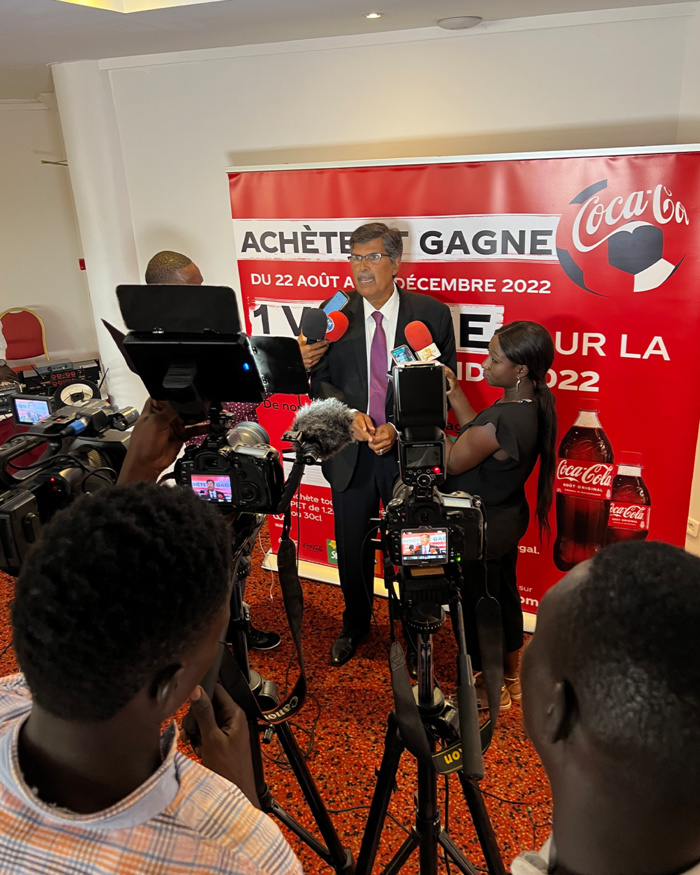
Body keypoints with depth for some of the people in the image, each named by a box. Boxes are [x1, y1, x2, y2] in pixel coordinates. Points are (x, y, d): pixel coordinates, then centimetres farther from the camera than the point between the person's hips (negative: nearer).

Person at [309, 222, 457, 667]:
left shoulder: (431, 313, -7)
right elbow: (320, 380, 2)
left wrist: (399, 428, -17)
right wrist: (349, 413, -17)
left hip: (408, 451, -2)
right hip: (350, 451, 2)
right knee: (352, 547, 17)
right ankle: (355, 624, 43)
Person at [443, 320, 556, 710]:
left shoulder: (501, 422, -35)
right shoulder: (534, 405, -7)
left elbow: (452, 462, -21)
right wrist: (456, 394, 1)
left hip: (482, 531, -9)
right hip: (507, 520, 9)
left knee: (479, 606, 14)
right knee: (505, 597, 25)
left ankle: (490, 690, 37)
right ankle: (511, 677, 48)